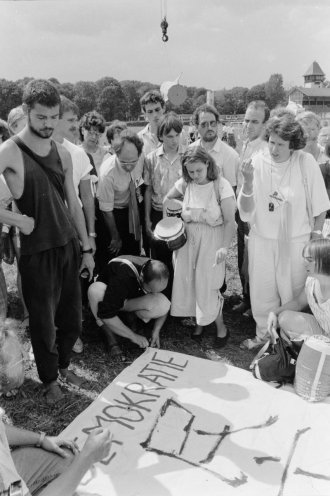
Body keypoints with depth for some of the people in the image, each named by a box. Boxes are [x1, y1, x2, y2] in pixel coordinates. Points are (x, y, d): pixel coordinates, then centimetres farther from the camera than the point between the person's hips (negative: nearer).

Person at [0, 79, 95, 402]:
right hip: (37, 252, -5)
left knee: (72, 317, 15)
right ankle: (49, 380, 33)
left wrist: (86, 248, 12)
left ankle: (63, 365, 41)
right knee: (44, 322, 9)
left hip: (69, 246, 5)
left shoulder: (62, 153, 6)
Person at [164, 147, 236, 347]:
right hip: (188, 238, 4)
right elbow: (167, 200, 13)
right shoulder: (185, 184, -4)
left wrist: (225, 247, -27)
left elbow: (229, 221, -16)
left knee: (208, 285, -2)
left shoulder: (221, 186, -15)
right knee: (187, 280, 8)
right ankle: (199, 322, 31)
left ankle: (221, 327, 22)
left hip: (212, 240, -4)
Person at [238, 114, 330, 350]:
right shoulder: (258, 162, -9)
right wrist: (248, 181, -25)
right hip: (262, 240, 2)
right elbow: (246, 211, -10)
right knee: (262, 292, 15)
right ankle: (263, 334, 38)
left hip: (296, 241, -2)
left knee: (294, 294, 13)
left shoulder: (306, 162, -12)